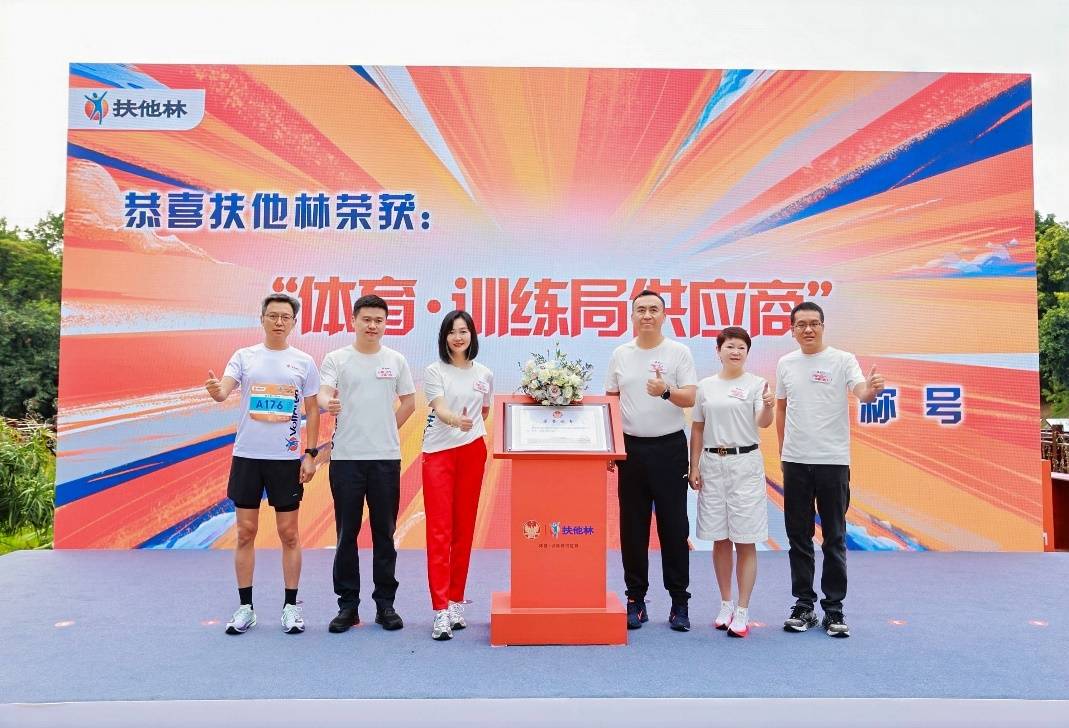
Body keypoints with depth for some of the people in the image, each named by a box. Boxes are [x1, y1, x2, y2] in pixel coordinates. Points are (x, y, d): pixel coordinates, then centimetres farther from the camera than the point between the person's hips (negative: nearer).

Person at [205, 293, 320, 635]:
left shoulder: (304, 362, 3)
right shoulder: (244, 356, 3)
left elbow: (312, 411, 4)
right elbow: (224, 391, -12)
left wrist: (310, 454, -2)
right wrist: (216, 391, -36)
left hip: (287, 459, -1)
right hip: (247, 455, 1)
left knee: (289, 533, 6)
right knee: (246, 533, 7)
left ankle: (291, 606, 17)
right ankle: (245, 607, 19)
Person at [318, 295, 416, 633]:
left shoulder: (396, 360, 7)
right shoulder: (336, 359, 1)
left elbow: (409, 402, 13)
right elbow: (323, 394, -14)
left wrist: (385, 431, 6)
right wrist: (328, 403, -36)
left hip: (386, 458, 2)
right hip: (346, 458, -1)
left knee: (384, 533, 8)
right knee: (346, 534, 5)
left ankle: (385, 603, 18)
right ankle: (348, 604, 17)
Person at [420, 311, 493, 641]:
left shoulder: (484, 375, 9)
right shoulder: (434, 371, -2)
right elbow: (439, 410, -18)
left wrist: (471, 426, 10)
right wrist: (456, 420, -37)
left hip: (472, 453, 3)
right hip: (438, 453, -3)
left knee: (464, 530, 7)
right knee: (439, 531, -7)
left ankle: (456, 602, 18)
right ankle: (441, 611, -7)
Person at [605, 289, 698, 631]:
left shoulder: (679, 352, 0)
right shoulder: (620, 355, 8)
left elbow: (690, 398, -7)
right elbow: (610, 401, 11)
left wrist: (666, 391, -28)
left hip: (669, 448, -2)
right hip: (631, 448, 3)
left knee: (673, 526, 2)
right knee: (633, 527, 7)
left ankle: (679, 601, 14)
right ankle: (635, 598, 19)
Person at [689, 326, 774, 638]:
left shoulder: (756, 384, -1)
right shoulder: (705, 386, 8)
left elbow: (763, 422, -17)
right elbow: (697, 430, 11)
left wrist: (768, 407, -38)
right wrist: (694, 468, 5)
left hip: (745, 464, -3)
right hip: (712, 464, 3)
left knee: (745, 541, 0)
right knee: (719, 539, 10)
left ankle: (742, 612, 8)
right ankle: (726, 604, 24)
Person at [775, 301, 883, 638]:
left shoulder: (843, 360, -5)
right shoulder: (785, 364, 7)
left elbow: (861, 392, -22)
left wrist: (872, 390, -45)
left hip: (833, 461, -3)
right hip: (795, 462, 4)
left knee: (834, 538, 6)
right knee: (799, 537, 9)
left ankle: (833, 608, 16)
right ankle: (803, 605, 21)